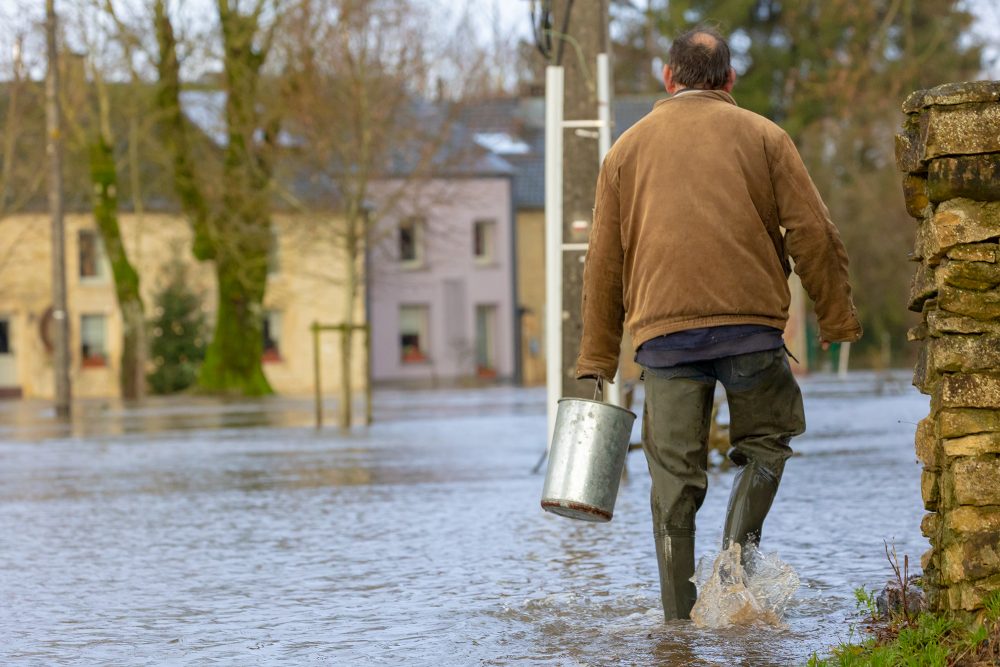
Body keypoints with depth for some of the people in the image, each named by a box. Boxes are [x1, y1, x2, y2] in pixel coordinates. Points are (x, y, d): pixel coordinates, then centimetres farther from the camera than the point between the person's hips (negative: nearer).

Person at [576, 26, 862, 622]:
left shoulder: (628, 148, 17)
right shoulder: (762, 137, 11)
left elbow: (604, 263, 15)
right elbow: (813, 233, 1)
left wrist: (598, 361, 17)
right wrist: (838, 320, 8)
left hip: (664, 333, 2)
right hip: (750, 323, -1)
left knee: (676, 477, 4)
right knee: (767, 437, 19)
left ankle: (680, 622, 2)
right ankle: (739, 548, -4)